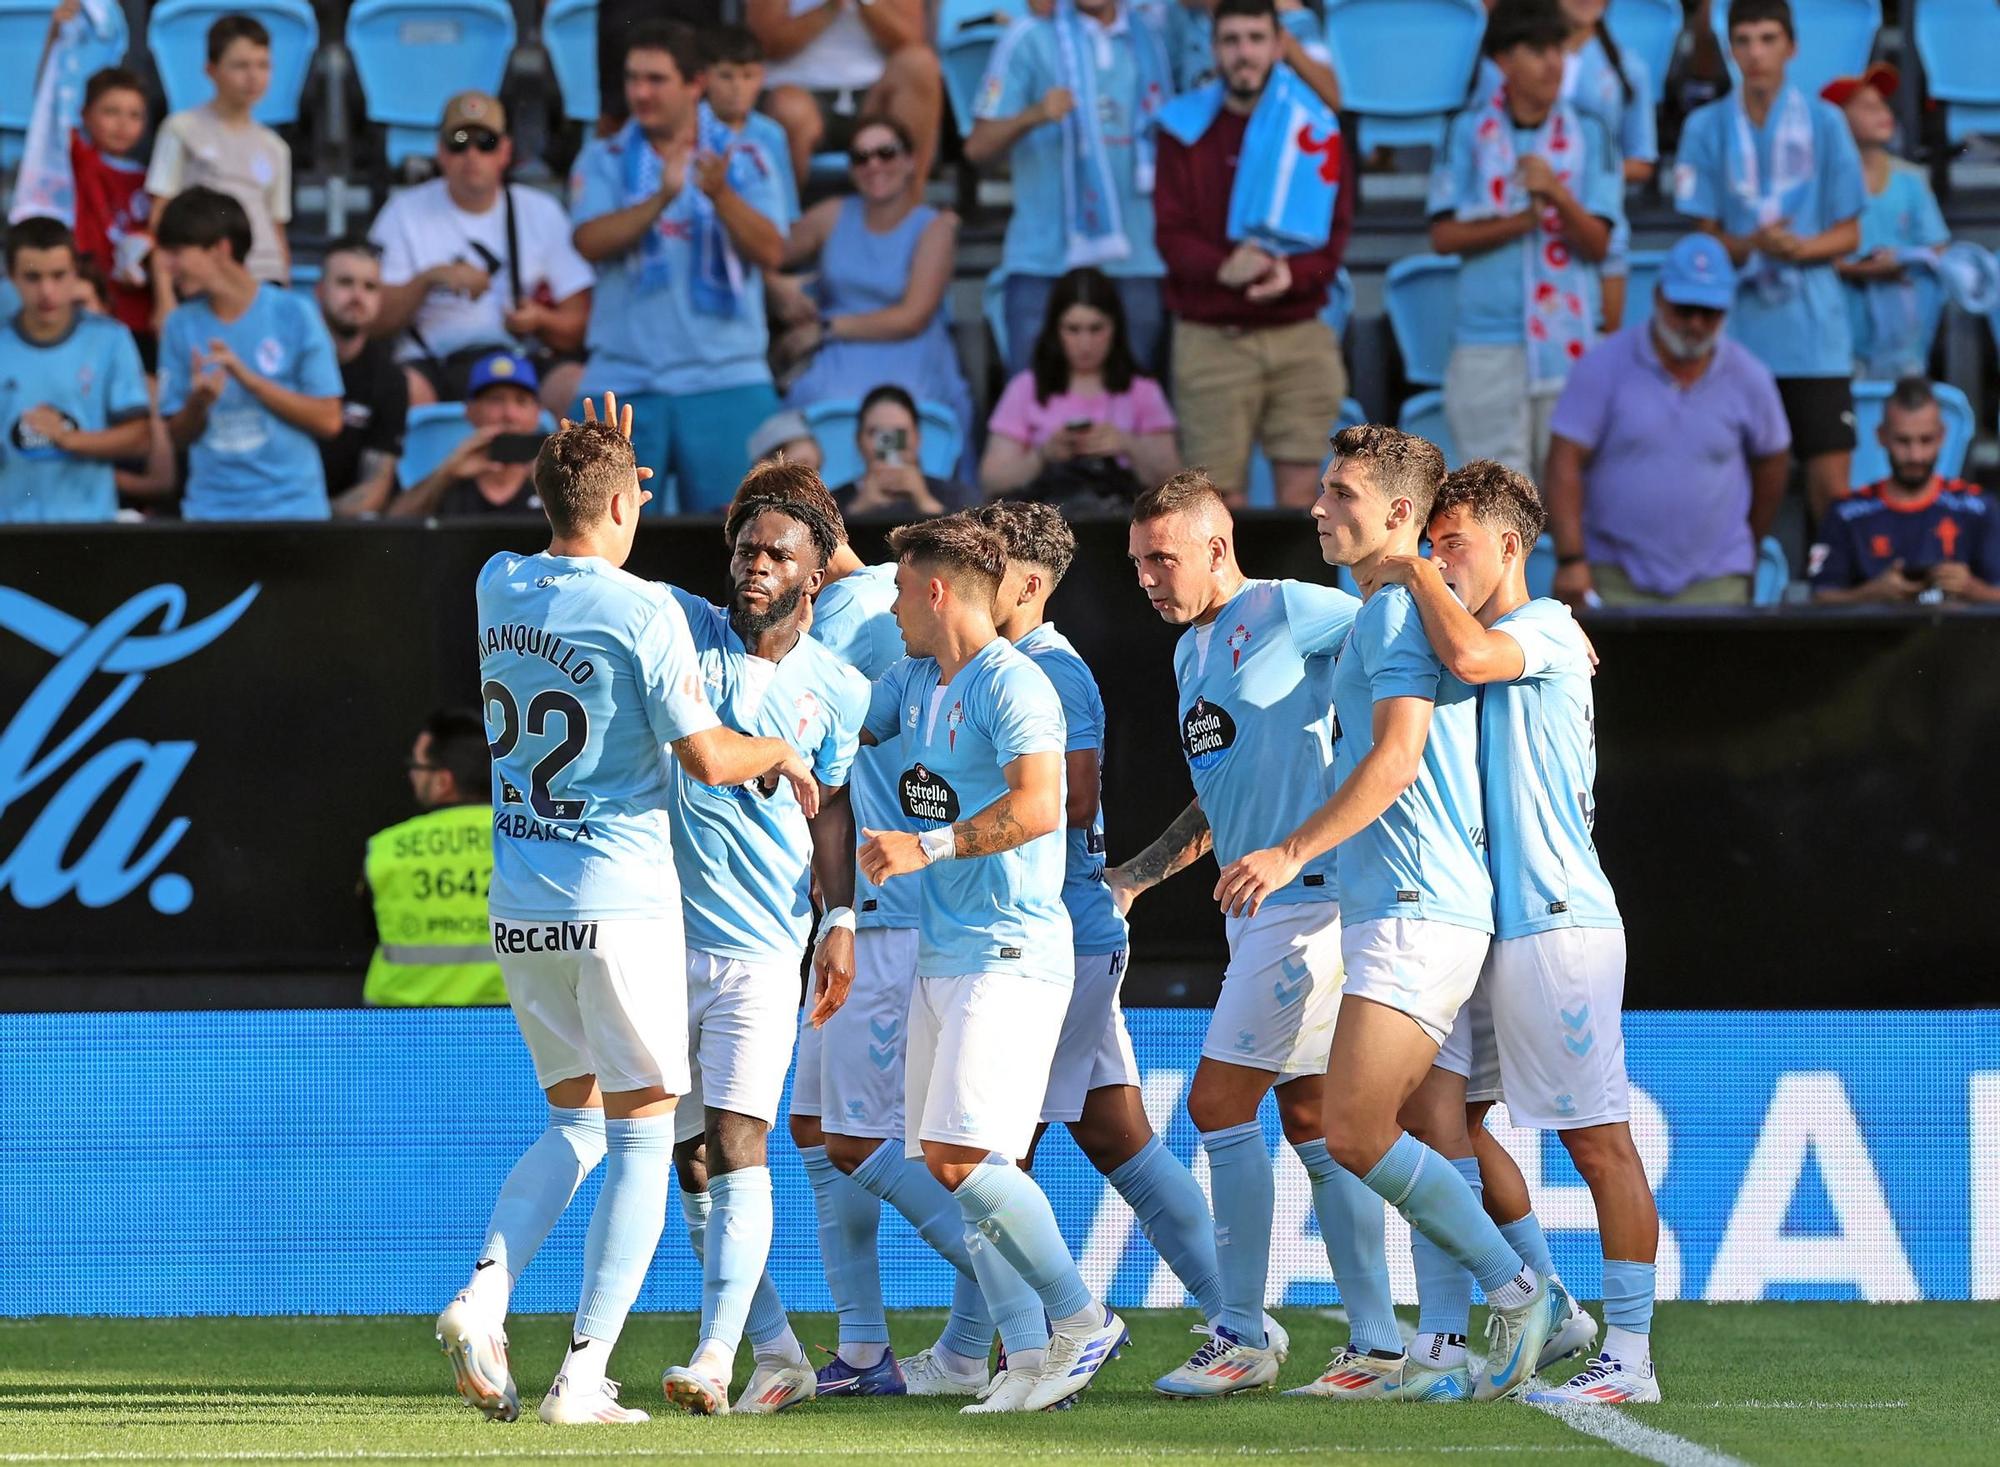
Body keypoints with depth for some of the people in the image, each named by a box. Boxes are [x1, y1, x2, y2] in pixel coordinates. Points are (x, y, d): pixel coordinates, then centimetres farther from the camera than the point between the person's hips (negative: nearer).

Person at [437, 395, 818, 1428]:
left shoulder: (499, 586, 6)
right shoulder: (642, 609, -12)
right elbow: (705, 758, -12)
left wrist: (595, 461, 31)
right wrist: (782, 754, 7)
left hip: (518, 907, 6)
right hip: (619, 904, -6)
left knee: (574, 1125, 18)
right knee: (640, 1139, 3)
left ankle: (482, 1296, -5)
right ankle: (584, 1377, -4)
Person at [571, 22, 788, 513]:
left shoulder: (745, 161, 8)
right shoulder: (604, 160, 9)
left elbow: (770, 251, -4)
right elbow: (591, 241, -8)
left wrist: (720, 195, -20)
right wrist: (661, 199, -21)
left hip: (727, 378, 0)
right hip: (625, 379, 0)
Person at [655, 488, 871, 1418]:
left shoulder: (837, 690, 3)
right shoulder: (685, 630, 4)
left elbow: (831, 811, 10)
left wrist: (840, 922, 2)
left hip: (762, 947, -2)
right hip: (662, 934, 2)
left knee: (736, 1147, -15)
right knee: (692, 1160, 7)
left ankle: (717, 1357, -22)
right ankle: (777, 1352, 18)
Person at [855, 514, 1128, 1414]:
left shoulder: (1011, 685, -12)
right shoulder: (912, 681, 16)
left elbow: (1035, 806, -25)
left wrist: (927, 848, -25)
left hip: (1008, 952, -9)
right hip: (939, 956, 9)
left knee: (959, 1154, -17)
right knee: (952, 1163, 3)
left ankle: (1082, 1322, -6)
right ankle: (1040, 1347, 7)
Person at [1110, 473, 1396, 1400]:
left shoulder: (1289, 612, -9)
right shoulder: (1189, 653, 18)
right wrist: (1134, 877, 22)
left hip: (1306, 897, -9)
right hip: (1257, 907, 9)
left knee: (1219, 1106, -9)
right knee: (1311, 1122, 7)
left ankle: (1243, 1337, -2)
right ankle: (1376, 1344, 9)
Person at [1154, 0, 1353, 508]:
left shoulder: (1316, 127, 7)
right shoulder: (1185, 128, 5)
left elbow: (1335, 232, 3)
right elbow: (1171, 232, -2)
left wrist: (1292, 274, -19)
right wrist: (1222, 267, -24)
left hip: (1299, 337, 1)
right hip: (1211, 341, -1)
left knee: (1298, 494, -4)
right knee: (1221, 500, -4)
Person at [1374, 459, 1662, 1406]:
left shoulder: (1548, 630, -8)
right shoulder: (1491, 644, 19)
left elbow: (1468, 655, -27)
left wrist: (1416, 576, -12)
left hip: (1557, 921, -10)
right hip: (1485, 923, 10)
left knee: (1597, 1140, -6)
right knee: (1445, 1112, 9)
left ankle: (1629, 1355, -5)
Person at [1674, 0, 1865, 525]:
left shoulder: (1824, 123, 3)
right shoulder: (1707, 128, 4)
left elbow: (1848, 235, 6)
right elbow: (1704, 239, 6)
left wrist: (1801, 246, -15)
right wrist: (1751, 245, -15)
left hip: (1813, 329, 0)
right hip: (1737, 327, 1)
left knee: (1831, 484, -6)